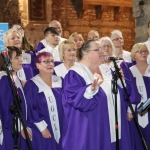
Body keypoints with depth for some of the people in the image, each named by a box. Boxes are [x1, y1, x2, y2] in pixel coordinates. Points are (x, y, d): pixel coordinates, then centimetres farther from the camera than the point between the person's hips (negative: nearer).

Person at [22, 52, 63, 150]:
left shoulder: (59, 81, 7)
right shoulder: (32, 85, -8)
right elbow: (30, 109, -12)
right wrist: (43, 127, -15)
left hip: (59, 129, 5)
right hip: (40, 131, -5)